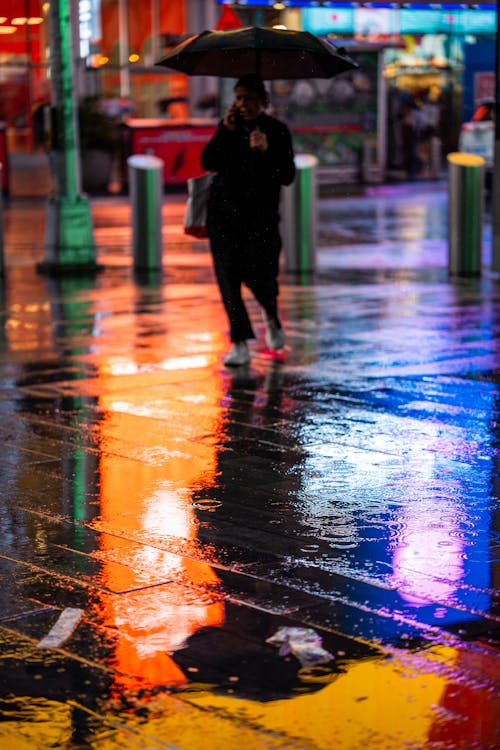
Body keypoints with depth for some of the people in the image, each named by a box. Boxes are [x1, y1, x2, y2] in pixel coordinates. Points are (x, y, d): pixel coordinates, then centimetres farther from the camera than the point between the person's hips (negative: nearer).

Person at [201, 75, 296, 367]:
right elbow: (208, 162, -3)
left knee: (259, 275, -6)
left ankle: (271, 315, 30)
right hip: (224, 209, 3)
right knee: (228, 276, -3)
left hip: (260, 212, -3)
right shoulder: (228, 126, 6)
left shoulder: (277, 130, -2)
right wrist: (226, 131, -11)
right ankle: (240, 344, 5)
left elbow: (288, 176, -8)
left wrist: (266, 151, -22)